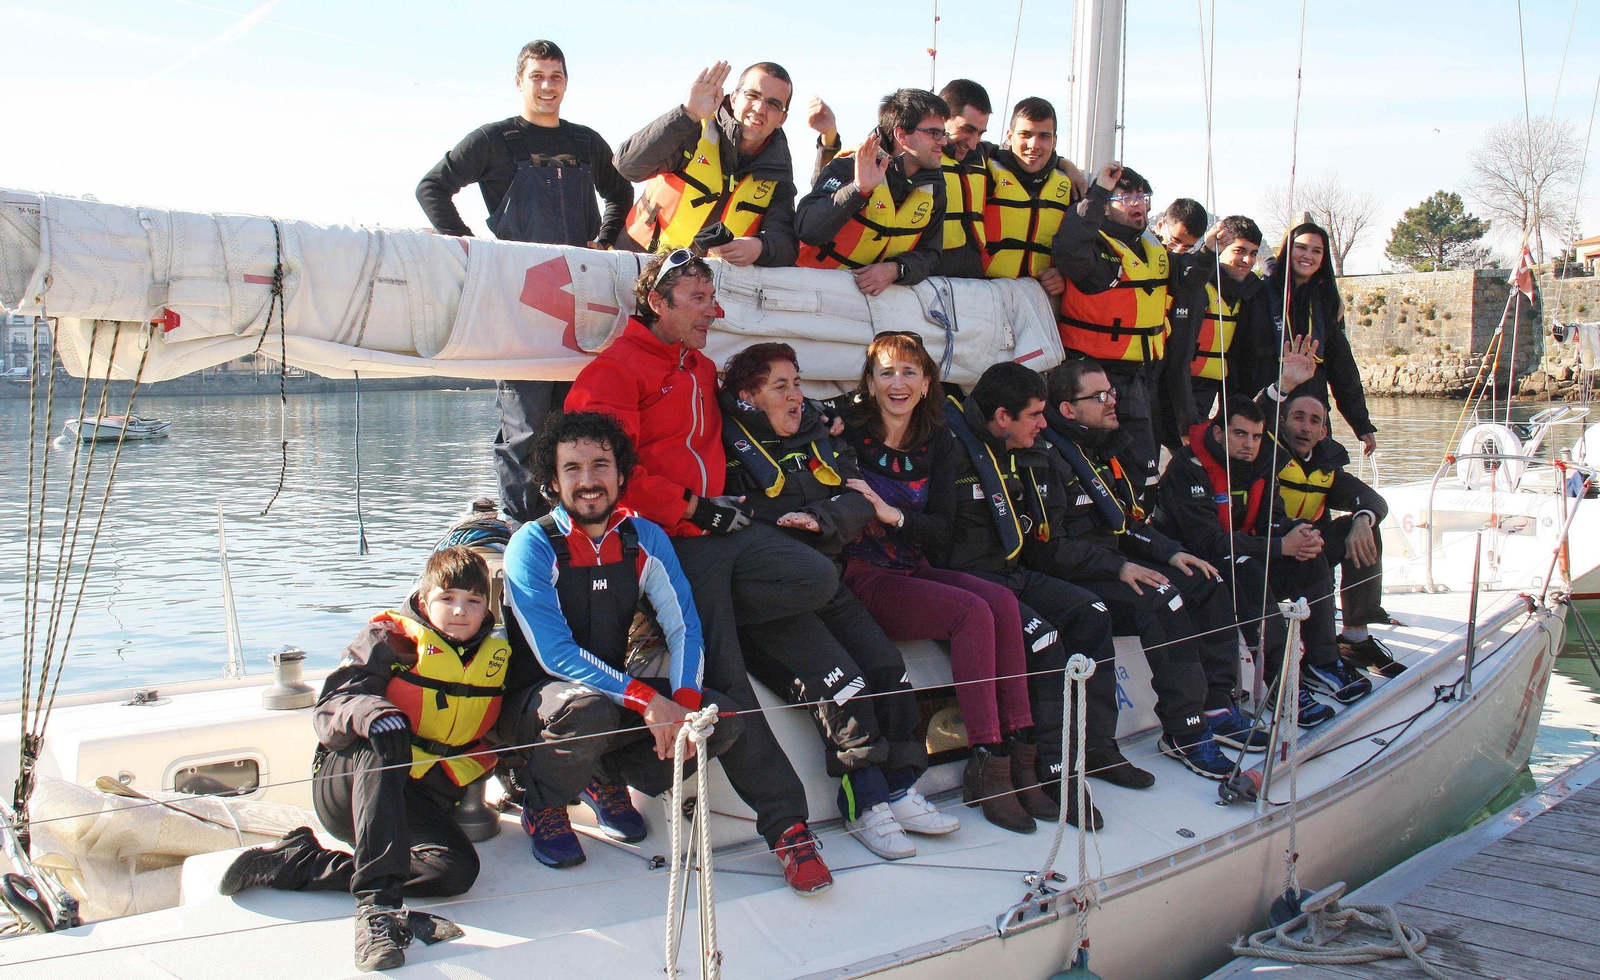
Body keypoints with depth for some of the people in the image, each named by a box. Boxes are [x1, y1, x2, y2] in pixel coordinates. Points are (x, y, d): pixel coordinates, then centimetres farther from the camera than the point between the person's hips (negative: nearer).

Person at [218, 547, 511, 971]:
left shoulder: (498, 656, 9)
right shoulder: (391, 639, -4)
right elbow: (329, 708, -15)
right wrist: (369, 713, -37)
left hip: (420, 803, 4)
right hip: (345, 783, -3)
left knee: (457, 870, -27)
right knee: (382, 749, -38)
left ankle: (293, 862, -21)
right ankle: (378, 904, -48)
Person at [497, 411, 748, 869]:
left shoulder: (646, 539, 0)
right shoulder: (533, 546, -15)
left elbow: (684, 626, -4)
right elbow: (556, 654, -24)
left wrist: (686, 703, -24)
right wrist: (646, 701, -33)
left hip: (617, 689, 5)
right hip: (534, 699, -5)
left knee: (723, 720, -15)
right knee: (588, 710, -39)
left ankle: (607, 778, 9)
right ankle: (542, 805, -5)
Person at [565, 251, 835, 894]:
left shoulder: (703, 370, 22)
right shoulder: (615, 370, -3)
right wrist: (694, 508, -12)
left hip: (723, 529, 7)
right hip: (674, 543, -7)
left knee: (818, 579, -21)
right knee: (723, 682, -14)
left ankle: (695, 617, -8)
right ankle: (786, 824, -9)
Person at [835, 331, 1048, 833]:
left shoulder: (937, 443, 10)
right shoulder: (849, 433, -3)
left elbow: (942, 529, 2)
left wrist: (894, 514, -16)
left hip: (915, 571, 5)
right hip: (863, 577, -5)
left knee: (1002, 601, -22)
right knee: (973, 612, -26)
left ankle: (1019, 749, -21)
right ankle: (987, 763, -24)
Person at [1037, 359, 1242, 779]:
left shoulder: (1107, 451, 17)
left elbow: (1128, 522, 22)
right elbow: (1051, 546, -19)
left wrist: (1171, 552, 5)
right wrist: (1118, 567, -23)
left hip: (1115, 565, 9)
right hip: (1072, 581, -9)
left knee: (1205, 583, -4)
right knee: (1161, 599, -29)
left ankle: (1218, 706, -2)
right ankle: (1185, 732, -24)